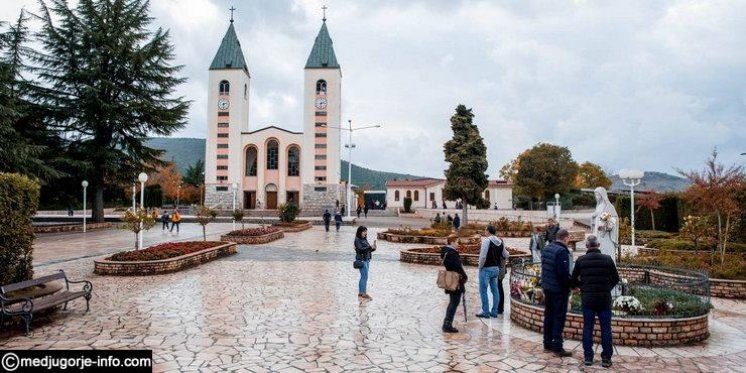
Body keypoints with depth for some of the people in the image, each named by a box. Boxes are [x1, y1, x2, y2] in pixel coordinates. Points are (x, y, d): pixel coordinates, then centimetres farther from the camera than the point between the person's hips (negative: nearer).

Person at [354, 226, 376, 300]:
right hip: (361, 260, -9)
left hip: (366, 260, 9)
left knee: (363, 277, 14)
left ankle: (360, 293, 22)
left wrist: (373, 248, -5)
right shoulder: (357, 240, -11)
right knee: (364, 277, -8)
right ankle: (363, 294, -3)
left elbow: (367, 250, 13)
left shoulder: (364, 239, 13)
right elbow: (360, 249, -23)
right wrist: (370, 247, -27)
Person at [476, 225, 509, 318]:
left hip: (486, 269, -7)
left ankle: (485, 312, 2)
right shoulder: (500, 242, 8)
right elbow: (506, 255, 14)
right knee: (495, 290, 12)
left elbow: (483, 256, -20)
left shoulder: (486, 240, -14)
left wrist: (480, 267, -8)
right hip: (496, 268, 7)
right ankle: (494, 312, 16)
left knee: (483, 290, 1)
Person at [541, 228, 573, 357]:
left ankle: (547, 344, 23)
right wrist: (572, 285, -11)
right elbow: (564, 273, -23)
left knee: (548, 315, 15)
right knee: (559, 318, -1)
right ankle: (557, 347, 2)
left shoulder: (546, 249, 8)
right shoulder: (562, 251, -19)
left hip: (547, 287, 8)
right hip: (559, 289, -8)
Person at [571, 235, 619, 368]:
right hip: (604, 299, 0)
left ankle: (588, 357, 11)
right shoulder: (607, 259, -3)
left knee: (587, 328, 7)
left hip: (587, 299, 0)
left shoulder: (581, 260, -4)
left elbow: (573, 281, 0)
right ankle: (606, 358, 11)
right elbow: (616, 279, 5)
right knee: (606, 329, 8)